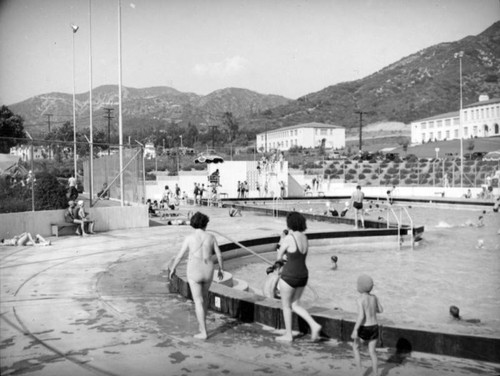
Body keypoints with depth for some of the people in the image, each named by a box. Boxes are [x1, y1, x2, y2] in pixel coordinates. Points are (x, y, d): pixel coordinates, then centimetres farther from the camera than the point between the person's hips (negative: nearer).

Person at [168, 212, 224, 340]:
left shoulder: (189, 238, -8)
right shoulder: (211, 237, -1)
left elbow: (179, 256, -4)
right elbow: (219, 255, 3)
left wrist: (172, 269, 11)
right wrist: (221, 269, 18)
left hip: (194, 272, -3)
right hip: (207, 271, 3)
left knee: (198, 302, 4)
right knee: (204, 294, 30)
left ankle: (203, 332, 3)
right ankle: (202, 321, 36)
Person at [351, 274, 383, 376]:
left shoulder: (360, 299, -19)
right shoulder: (374, 297, 0)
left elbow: (361, 316, -25)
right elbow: (381, 310, 13)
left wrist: (355, 330, -21)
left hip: (364, 328, -4)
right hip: (374, 327, 5)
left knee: (355, 347, 20)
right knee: (372, 352, 15)